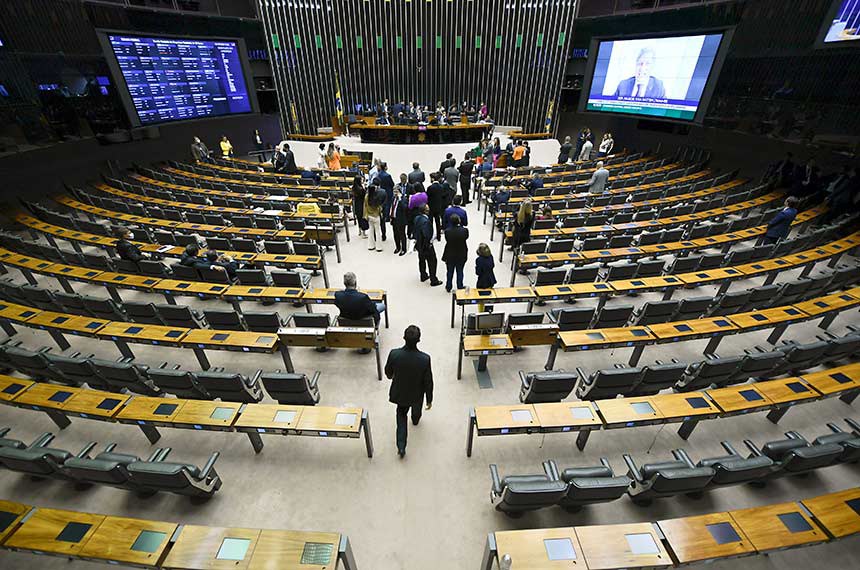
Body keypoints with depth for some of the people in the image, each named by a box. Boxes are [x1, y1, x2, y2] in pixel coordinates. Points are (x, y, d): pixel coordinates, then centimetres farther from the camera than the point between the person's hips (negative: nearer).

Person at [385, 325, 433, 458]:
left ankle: (401, 446, 23)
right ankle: (415, 420, 67)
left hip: (400, 393, 1)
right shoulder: (425, 359, -33)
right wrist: (429, 399, -2)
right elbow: (428, 382, -19)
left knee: (401, 413, 29)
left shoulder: (394, 354, -30)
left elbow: (388, 372, -8)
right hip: (417, 395, 0)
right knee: (416, 409, 34)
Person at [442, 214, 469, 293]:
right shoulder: (464, 230, -21)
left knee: (450, 272, 18)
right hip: (461, 256, 0)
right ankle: (460, 287, 31)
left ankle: (448, 287, 33)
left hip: (450, 256, 0)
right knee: (460, 272, 18)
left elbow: (447, 240, -8)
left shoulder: (447, 231, -21)